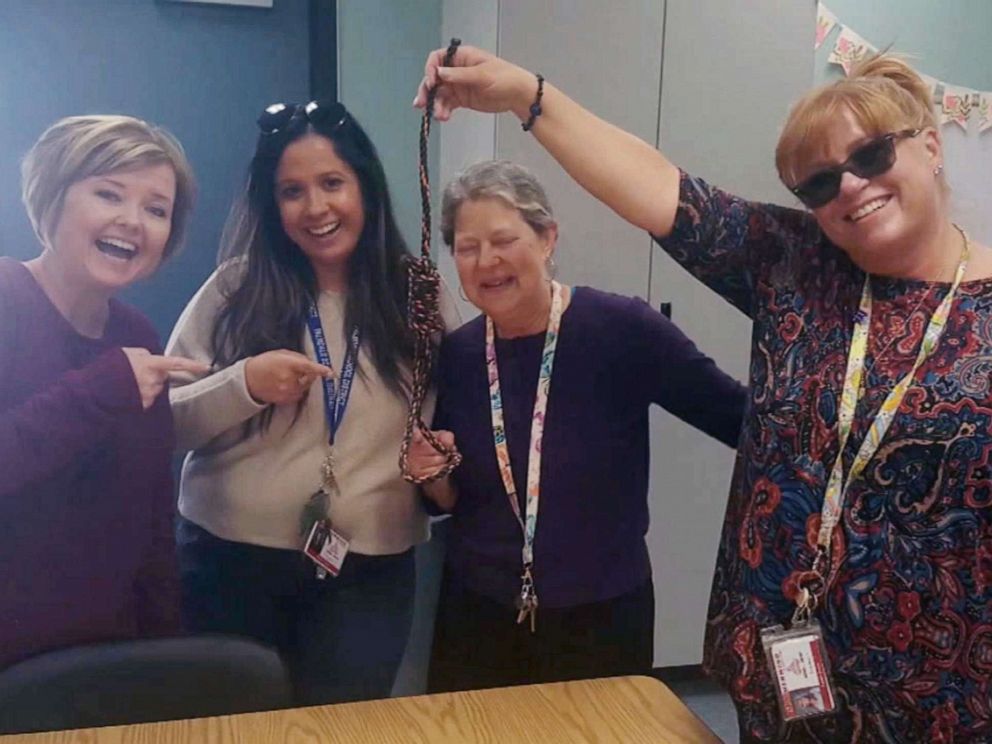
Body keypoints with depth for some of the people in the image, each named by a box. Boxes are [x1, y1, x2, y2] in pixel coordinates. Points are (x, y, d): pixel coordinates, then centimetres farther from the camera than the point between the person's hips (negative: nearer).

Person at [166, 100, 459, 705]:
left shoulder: (419, 296, -1)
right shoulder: (236, 288, -3)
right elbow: (160, 420, -3)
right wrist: (244, 385, -20)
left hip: (369, 574, 0)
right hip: (229, 562, 0)